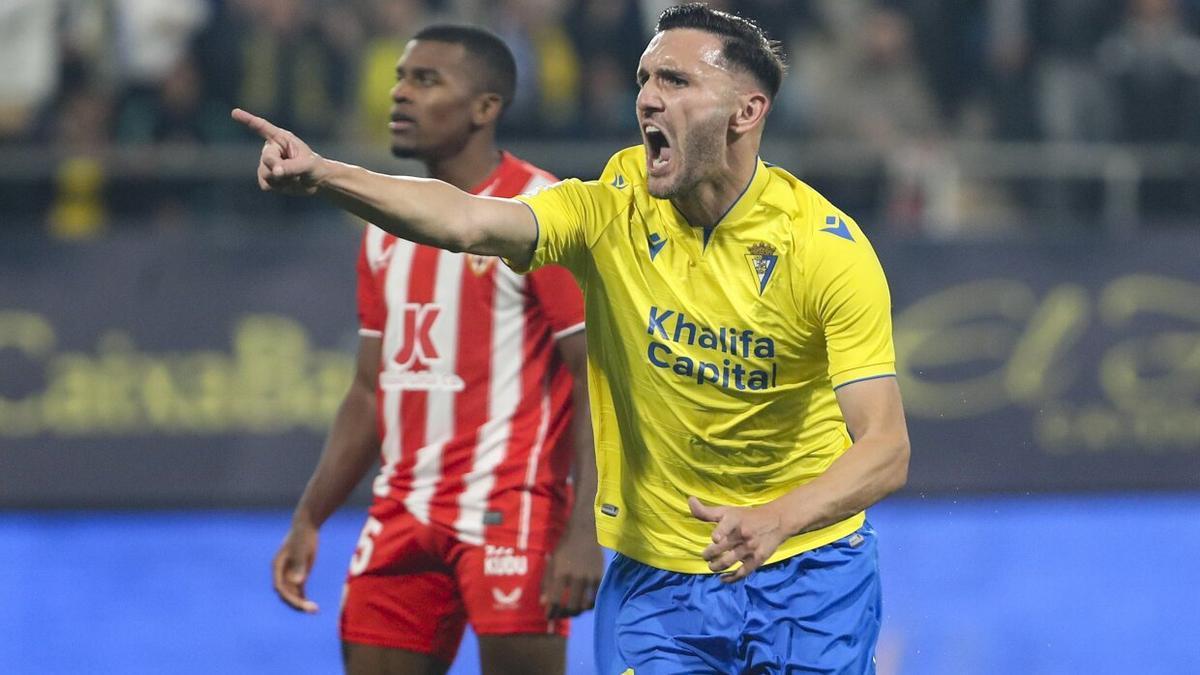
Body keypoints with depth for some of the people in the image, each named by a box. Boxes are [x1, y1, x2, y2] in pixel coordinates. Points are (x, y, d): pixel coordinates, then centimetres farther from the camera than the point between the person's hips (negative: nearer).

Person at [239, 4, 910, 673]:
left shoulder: (829, 247, -16)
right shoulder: (614, 205, -10)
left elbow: (887, 450, -20)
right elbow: (471, 220, -28)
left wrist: (776, 519, -39)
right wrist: (324, 175, -45)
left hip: (807, 574, -1)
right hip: (653, 577, 2)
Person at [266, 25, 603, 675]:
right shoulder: (388, 228, 14)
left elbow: (598, 381, -12)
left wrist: (583, 534, -21)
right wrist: (308, 519, 13)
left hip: (510, 511, -7)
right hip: (403, 516, 7)